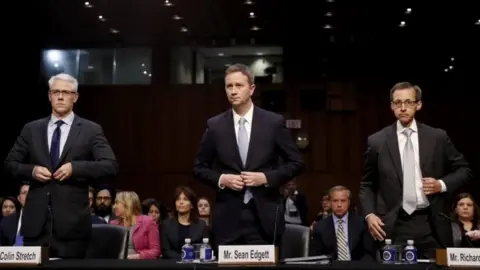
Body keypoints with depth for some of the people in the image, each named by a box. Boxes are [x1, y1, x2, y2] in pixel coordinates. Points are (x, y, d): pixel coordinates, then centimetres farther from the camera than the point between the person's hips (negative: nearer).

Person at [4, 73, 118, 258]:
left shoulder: (91, 130, 1)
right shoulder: (31, 129, 10)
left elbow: (110, 166, -7)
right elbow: (10, 163, 14)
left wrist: (75, 167, -18)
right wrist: (31, 170, -7)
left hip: (72, 222, -2)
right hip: (36, 221, 3)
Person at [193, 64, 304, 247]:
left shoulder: (274, 122, 0)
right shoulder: (215, 125, 3)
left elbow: (296, 163, 3)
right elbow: (199, 167, 10)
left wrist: (267, 177, -11)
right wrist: (221, 179, -8)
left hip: (264, 216, -1)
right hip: (228, 218, 1)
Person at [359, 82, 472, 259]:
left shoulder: (438, 137, 5)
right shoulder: (377, 141, 3)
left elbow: (464, 170, 14)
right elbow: (367, 185, 10)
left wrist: (442, 184, -4)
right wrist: (369, 214, -5)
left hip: (431, 225, 1)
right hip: (394, 227, -1)